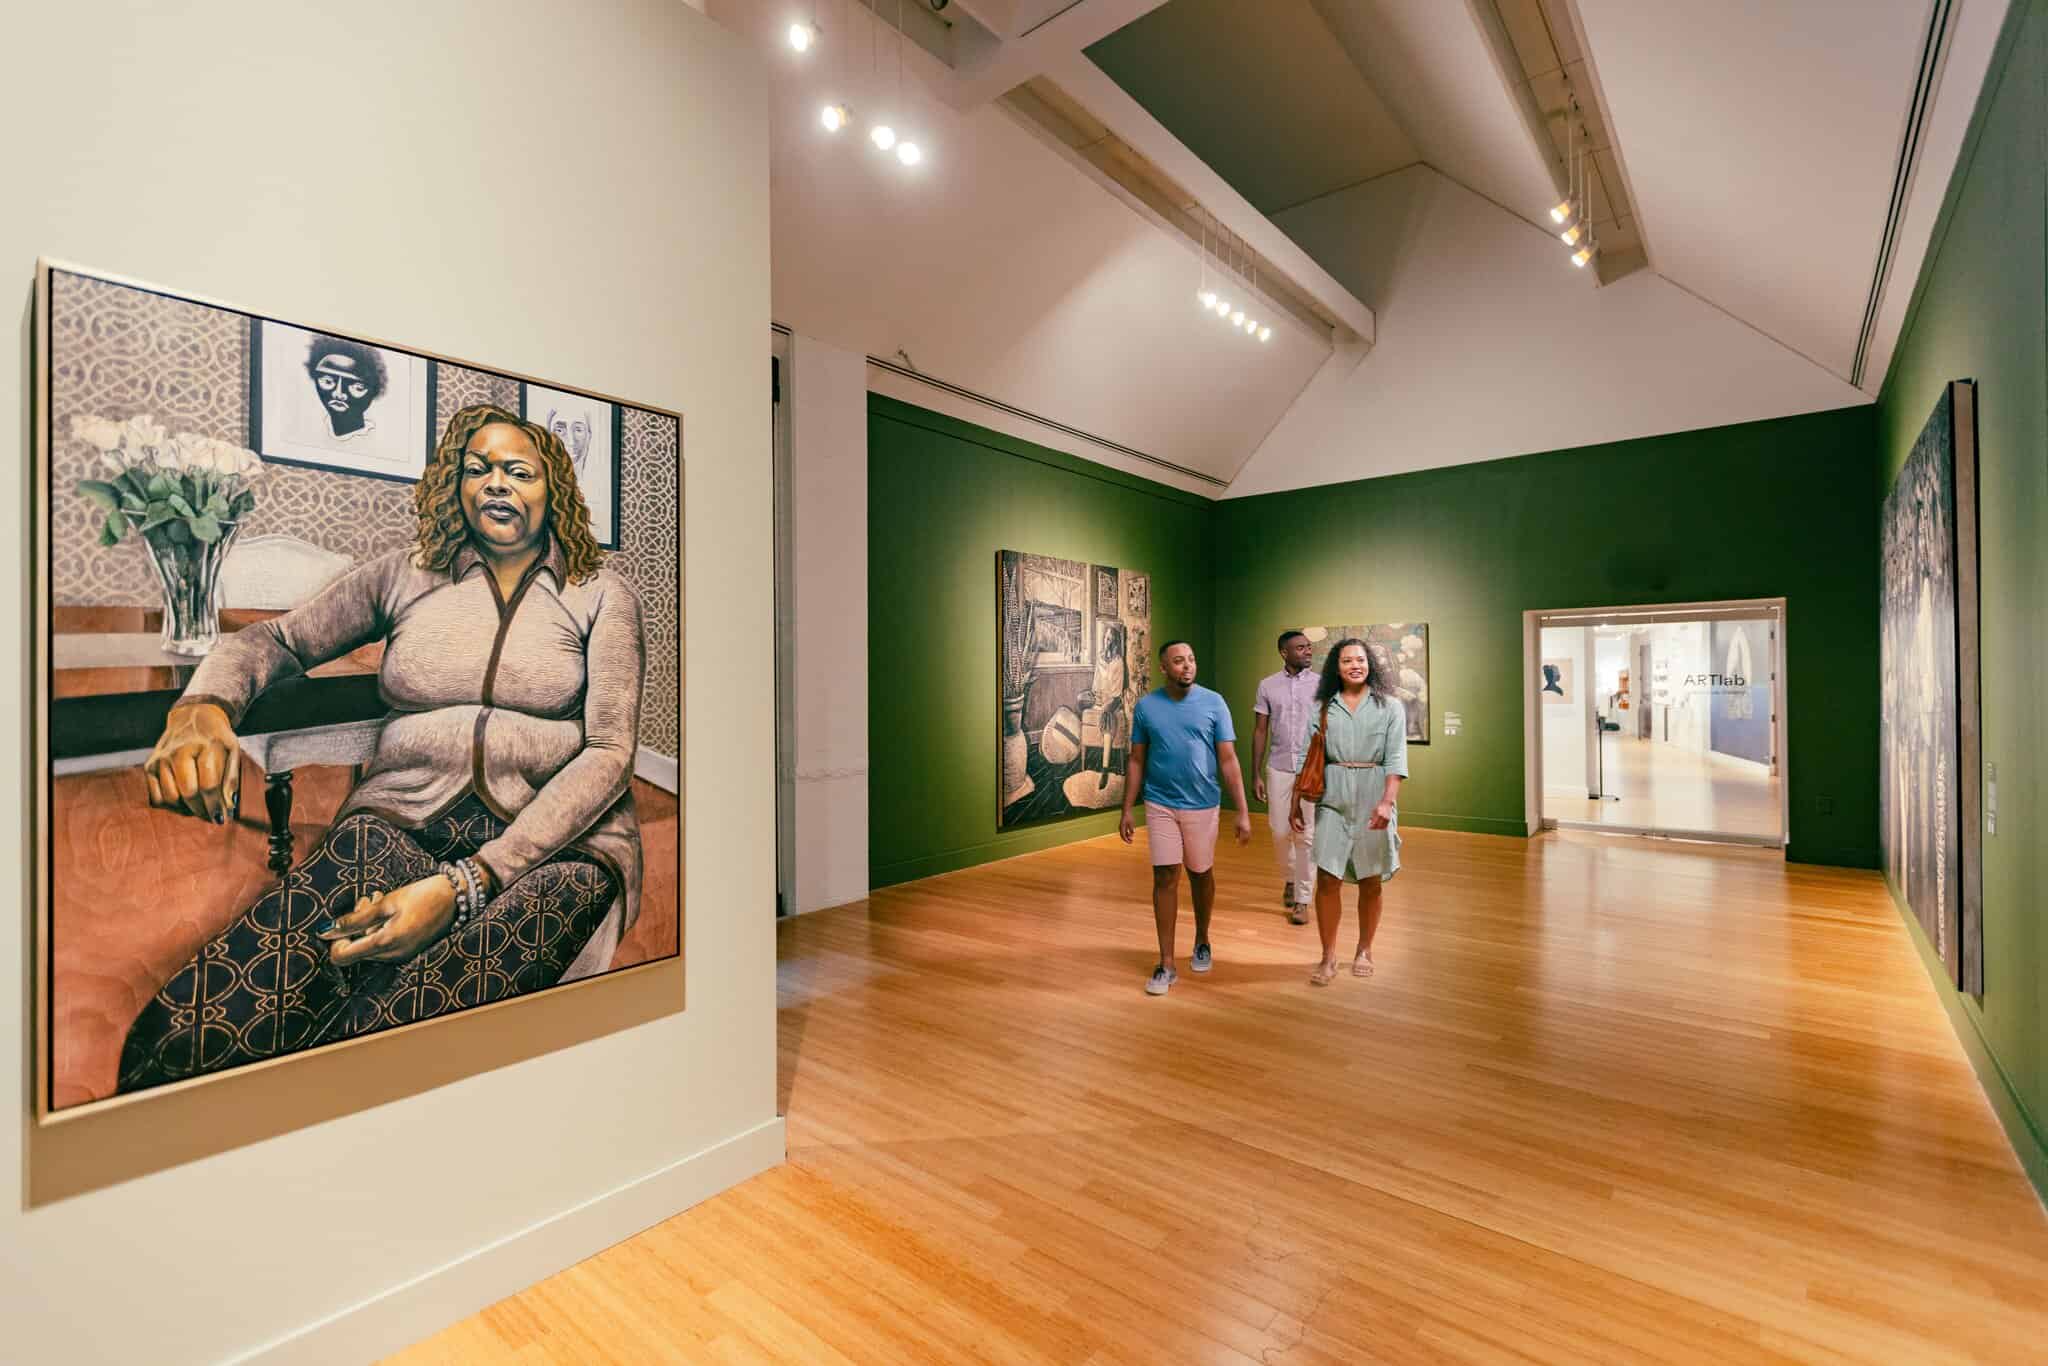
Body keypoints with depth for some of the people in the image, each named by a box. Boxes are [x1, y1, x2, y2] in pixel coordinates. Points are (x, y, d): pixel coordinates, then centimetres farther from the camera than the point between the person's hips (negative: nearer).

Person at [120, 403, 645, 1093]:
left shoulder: (601, 595, 6)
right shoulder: (404, 575, 18)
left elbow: (610, 753, -5)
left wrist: (465, 884, -17)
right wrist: (203, 707, -7)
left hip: (558, 841, -3)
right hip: (402, 821, 3)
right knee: (183, 1024, -26)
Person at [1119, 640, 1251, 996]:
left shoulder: (1213, 703, -6)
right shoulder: (1145, 706, -2)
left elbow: (1229, 760, -6)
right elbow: (1136, 761, 4)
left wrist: (1243, 812, -10)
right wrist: (1127, 810, 1)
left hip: (1203, 805, 0)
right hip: (1160, 805, 0)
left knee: (1201, 875, 15)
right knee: (1165, 879, 0)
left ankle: (1202, 942, 39)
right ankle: (1166, 965, 8)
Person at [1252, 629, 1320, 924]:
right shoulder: (1268, 685, 2)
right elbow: (1260, 731, 5)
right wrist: (1256, 774, 1)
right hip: (1278, 769, 2)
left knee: (1306, 835, -2)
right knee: (1281, 832, 9)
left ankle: (1302, 901, 8)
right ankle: (1290, 879, 35)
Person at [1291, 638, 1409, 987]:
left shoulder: (1390, 706, 1)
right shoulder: (1323, 708, 6)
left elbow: (1396, 759, -7)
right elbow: (1307, 758, 7)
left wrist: (1386, 802, -18)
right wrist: (1297, 802, 3)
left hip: (1373, 800, -1)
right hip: (1333, 800, 1)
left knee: (1370, 881, 9)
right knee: (1327, 879, -4)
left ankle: (1364, 950, 28)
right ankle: (1328, 957, 9)